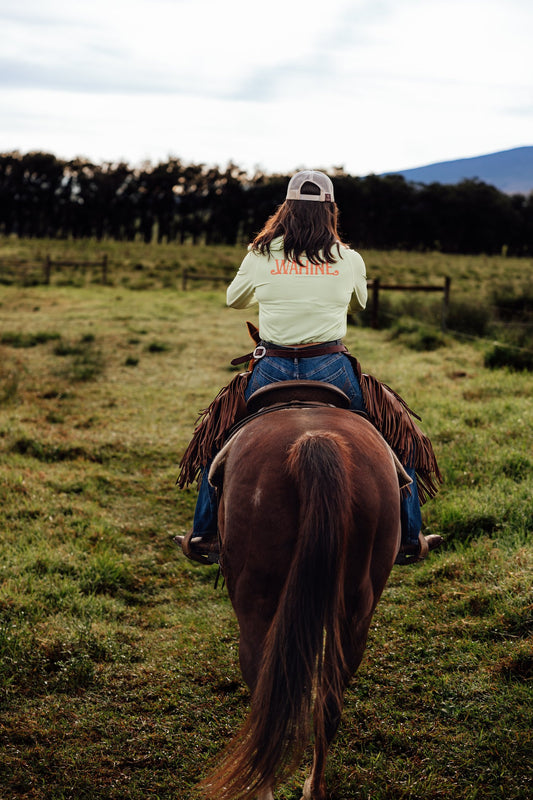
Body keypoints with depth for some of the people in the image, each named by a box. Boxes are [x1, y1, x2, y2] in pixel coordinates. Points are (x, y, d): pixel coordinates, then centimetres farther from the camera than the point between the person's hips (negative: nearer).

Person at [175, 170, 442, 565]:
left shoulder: (261, 255, 3)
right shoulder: (349, 259, 3)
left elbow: (234, 299, 20)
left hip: (272, 371, 1)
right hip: (332, 370, 0)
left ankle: (204, 535, 26)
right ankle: (409, 539, 22)